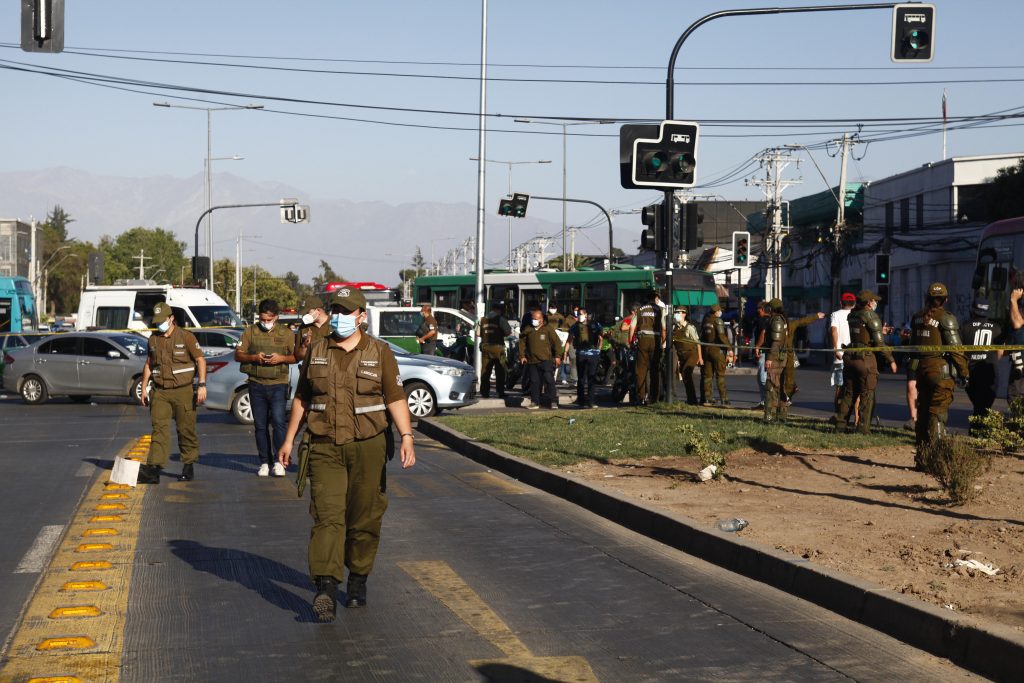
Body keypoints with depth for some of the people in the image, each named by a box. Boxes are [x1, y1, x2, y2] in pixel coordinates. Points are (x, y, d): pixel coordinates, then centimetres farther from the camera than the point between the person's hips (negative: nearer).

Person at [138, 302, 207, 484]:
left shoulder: (186, 336, -4)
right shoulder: (153, 339, 11)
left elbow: (200, 360, -4)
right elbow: (148, 364, 20)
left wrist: (202, 385, -13)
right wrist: (144, 387, 15)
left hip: (183, 391, -3)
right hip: (160, 392, 3)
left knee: (186, 430, 3)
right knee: (159, 428, -7)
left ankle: (189, 467, 17)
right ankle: (153, 469, -16)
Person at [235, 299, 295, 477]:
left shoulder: (286, 333, 7)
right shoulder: (250, 332, 8)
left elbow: (297, 356, 8)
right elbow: (238, 355, 6)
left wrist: (282, 358, -12)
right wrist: (254, 357, -13)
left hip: (278, 385, -2)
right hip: (257, 385, 2)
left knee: (278, 422, -13)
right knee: (260, 426, 5)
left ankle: (279, 461, -5)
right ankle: (264, 463, 12)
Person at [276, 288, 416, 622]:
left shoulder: (379, 353, 1)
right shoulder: (316, 351, 8)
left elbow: (396, 399, -4)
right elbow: (301, 399, 16)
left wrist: (407, 438, -16)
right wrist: (289, 439, 15)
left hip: (367, 447, -1)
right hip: (324, 447, 1)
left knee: (364, 517, 7)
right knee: (327, 515, -11)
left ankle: (358, 581, 24)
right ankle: (326, 589, -19)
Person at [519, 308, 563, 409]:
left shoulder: (548, 328, 1)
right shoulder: (528, 330, 10)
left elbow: (556, 342, 2)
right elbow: (522, 343, 19)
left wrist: (558, 356, -2)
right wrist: (522, 356, 12)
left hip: (546, 360, -4)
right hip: (532, 361, 4)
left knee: (549, 380, -8)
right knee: (534, 382, 5)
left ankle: (553, 402, -4)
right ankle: (535, 402, 13)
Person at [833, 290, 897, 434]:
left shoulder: (851, 316, 10)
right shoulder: (871, 316, -11)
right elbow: (879, 343, -13)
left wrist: (881, 330, 28)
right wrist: (890, 359, -6)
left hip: (849, 357, 6)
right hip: (865, 358, -6)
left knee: (849, 392, 15)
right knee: (867, 394, 1)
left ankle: (840, 421, 12)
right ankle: (863, 427, -1)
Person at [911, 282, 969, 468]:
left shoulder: (918, 317, 7)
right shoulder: (946, 319, -11)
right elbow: (955, 349, -12)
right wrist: (964, 372, -5)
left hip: (921, 368, 6)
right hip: (940, 369, -6)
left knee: (923, 411, 15)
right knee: (938, 412, -4)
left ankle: (920, 455, 20)